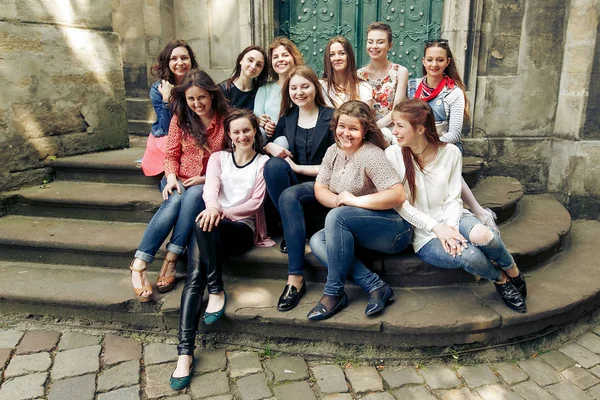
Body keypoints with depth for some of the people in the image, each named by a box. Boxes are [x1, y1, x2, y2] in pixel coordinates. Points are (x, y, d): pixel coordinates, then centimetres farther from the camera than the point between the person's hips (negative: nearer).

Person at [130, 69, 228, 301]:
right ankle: (139, 265, -35)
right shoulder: (180, 118, 4)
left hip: (208, 184, -1)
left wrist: (207, 178, -14)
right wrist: (171, 177, -14)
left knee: (192, 195, -37)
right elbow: (171, 155, 7)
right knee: (175, 200, -33)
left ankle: (170, 260, -35)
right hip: (179, 180, 1)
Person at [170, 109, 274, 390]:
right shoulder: (218, 157, 19)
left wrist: (223, 212, -15)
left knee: (204, 226, -35)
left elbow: (255, 203, 0)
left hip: (242, 227, -2)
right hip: (213, 223, 2)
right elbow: (210, 187, -3)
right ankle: (185, 351, -28)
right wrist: (212, 206, -27)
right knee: (195, 276, -26)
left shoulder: (263, 163, 13)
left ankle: (216, 292, -24)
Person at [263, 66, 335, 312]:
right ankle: (291, 230, -19)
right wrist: (271, 147, -4)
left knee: (289, 196, -36)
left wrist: (299, 167, -11)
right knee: (274, 165, -28)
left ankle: (296, 278, -35)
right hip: (296, 181, 4)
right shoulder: (288, 118, 12)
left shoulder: (331, 117, -1)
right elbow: (267, 143, 20)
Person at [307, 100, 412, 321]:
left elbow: (398, 195, -26)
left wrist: (354, 200, -21)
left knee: (337, 216, -29)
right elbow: (319, 189, 6)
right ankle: (375, 286, -21)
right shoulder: (333, 151, 7)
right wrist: (337, 200, -16)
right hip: (363, 233, 8)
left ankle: (334, 293, -20)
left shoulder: (371, 155, -17)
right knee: (317, 241, -14)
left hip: (395, 228, -8)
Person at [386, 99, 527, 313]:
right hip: (423, 233, -2)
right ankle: (501, 280, 4)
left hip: (452, 217, 2)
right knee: (469, 256, -31)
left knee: (480, 234, -34)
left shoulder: (450, 152, -2)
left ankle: (513, 272, -1)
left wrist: (451, 227, -22)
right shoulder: (393, 155, -8)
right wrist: (436, 227, -20)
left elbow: (453, 199, -2)